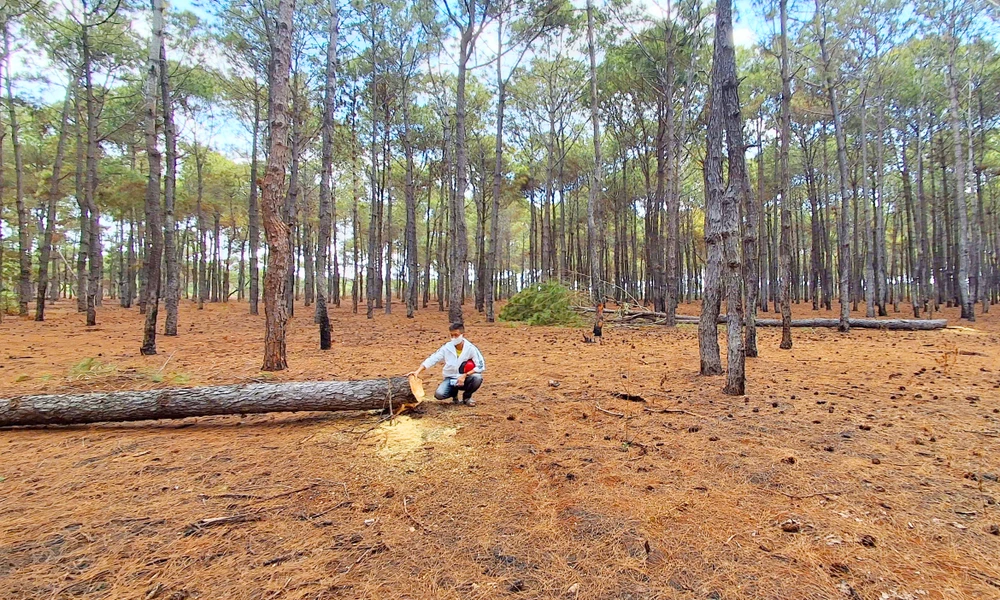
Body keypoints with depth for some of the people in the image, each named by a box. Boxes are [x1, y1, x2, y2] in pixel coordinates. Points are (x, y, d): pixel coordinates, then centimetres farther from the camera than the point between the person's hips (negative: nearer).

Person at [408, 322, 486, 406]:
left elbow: (481, 366, -15)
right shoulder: (447, 347, -9)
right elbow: (432, 359, -12)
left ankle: (467, 396, 0)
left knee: (477, 378, -33)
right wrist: (417, 372, -25)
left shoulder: (470, 348, -13)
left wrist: (465, 375, -25)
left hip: (465, 379, -1)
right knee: (439, 394, -26)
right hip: (450, 379, 1)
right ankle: (454, 392, 12)